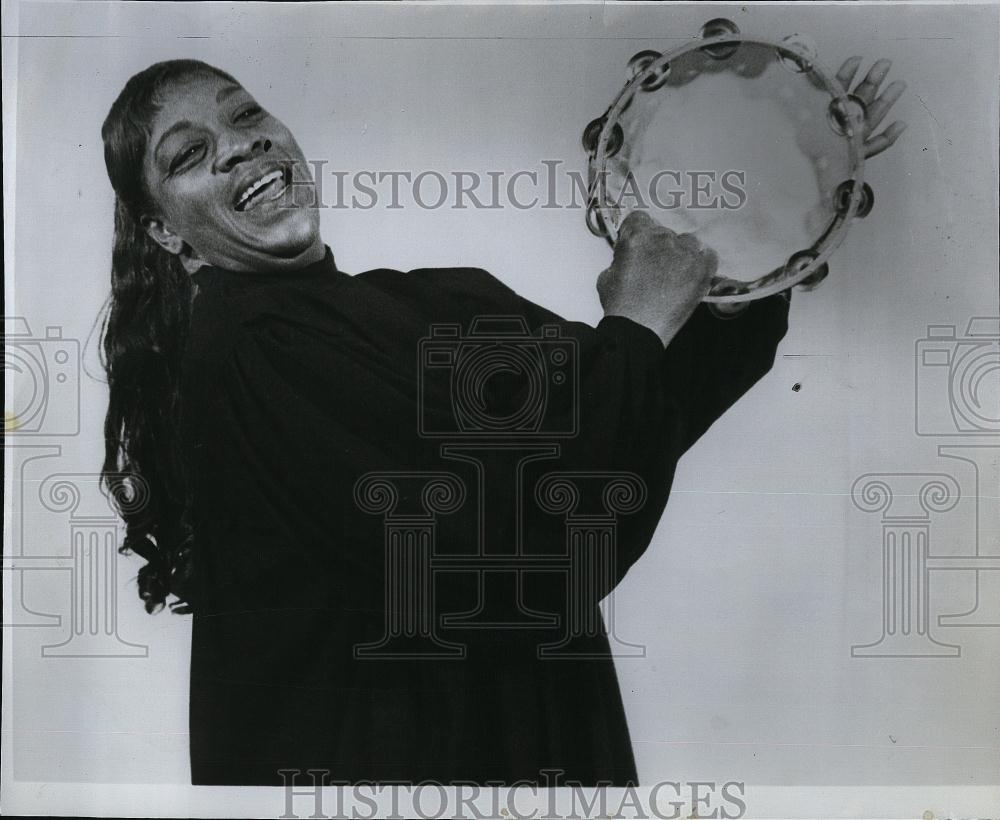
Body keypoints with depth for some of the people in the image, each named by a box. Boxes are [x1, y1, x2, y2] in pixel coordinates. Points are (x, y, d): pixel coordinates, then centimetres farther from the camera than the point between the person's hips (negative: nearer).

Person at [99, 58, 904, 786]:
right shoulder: (247, 348, -20)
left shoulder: (439, 299, 3)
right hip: (391, 757, -7)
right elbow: (508, 556, -27)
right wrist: (638, 324, -16)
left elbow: (639, 416, 1)